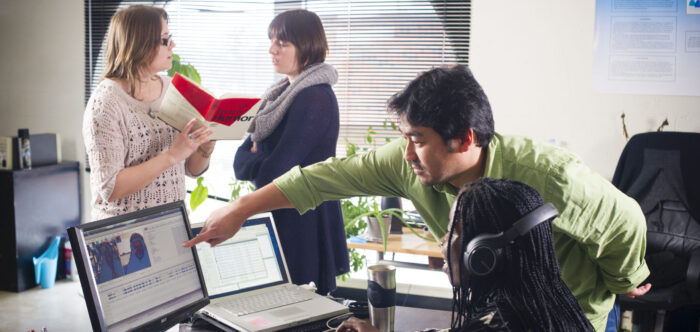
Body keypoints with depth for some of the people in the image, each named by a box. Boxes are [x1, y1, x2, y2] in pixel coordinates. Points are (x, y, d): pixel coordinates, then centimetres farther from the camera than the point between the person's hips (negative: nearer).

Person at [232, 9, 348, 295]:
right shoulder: (281, 93, 11)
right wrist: (262, 160, -9)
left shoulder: (315, 99, -17)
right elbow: (240, 161, 11)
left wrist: (259, 163, 0)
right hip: (275, 216, 9)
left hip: (303, 225, -9)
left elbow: (273, 172, -20)